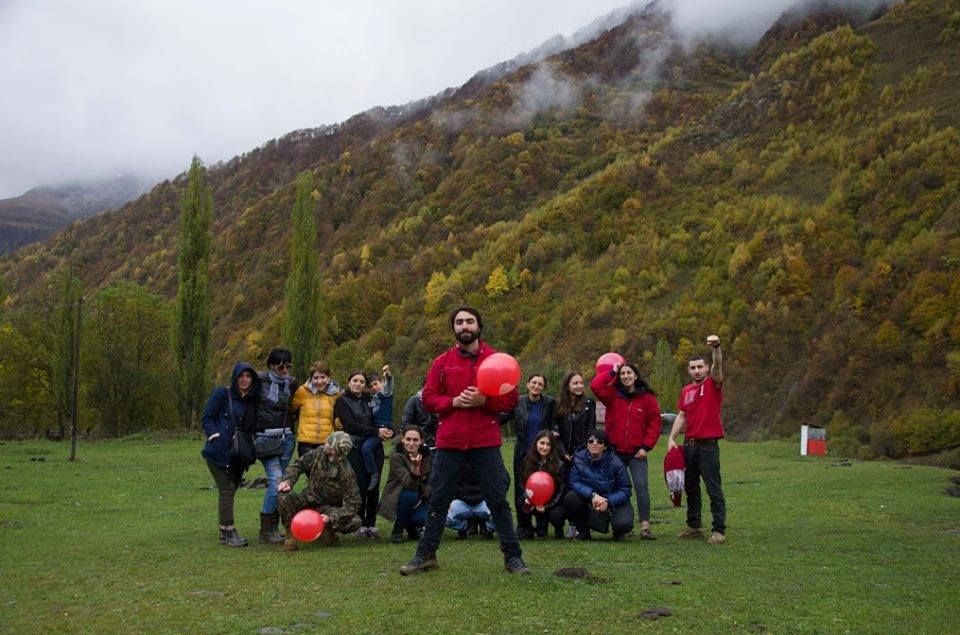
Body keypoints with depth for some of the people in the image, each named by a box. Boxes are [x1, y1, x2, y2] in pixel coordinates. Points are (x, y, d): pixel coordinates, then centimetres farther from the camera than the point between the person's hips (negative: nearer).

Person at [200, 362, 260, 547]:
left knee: (230, 490, 9)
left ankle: (225, 531, 18)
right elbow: (206, 417, -6)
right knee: (226, 490, -8)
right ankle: (228, 532, -5)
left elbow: (252, 427, 19)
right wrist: (216, 436, -17)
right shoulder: (222, 394, -5)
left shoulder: (252, 401, 12)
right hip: (219, 452, -6)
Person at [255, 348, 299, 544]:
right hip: (265, 437, -5)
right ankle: (266, 529, -5)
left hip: (286, 437, 5)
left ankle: (273, 527, 16)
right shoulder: (260, 381, -6)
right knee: (276, 480, -15)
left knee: (280, 482, 7)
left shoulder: (292, 384, 8)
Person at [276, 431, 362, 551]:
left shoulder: (347, 473, -23)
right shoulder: (318, 453, -13)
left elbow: (353, 504, -22)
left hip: (328, 507, -2)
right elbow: (298, 464, 1)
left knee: (355, 522, -27)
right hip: (308, 500, 2)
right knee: (285, 497, -29)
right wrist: (287, 480, -19)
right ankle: (291, 536, -11)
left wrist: (331, 517, -34)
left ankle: (327, 529, 4)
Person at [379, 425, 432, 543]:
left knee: (423, 518, -27)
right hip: (395, 501, -3)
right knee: (410, 495, -35)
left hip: (419, 500, 4)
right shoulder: (396, 457, -19)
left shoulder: (427, 457, -3)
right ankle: (397, 529, -10)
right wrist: (414, 468, -49)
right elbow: (408, 484, -31)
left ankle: (412, 527, 12)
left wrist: (422, 497, -18)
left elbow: (430, 482, 0)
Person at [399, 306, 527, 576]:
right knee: (438, 500, 8)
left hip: (486, 443, -1)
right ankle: (425, 555, 18)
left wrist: (484, 401, -16)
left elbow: (511, 399, 0)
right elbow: (428, 398, 5)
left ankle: (513, 556, 12)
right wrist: (453, 402, -12)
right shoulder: (442, 362, 6)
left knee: (498, 501, 3)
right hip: (449, 443, 1)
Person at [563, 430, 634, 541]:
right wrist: (592, 495, -33)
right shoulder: (579, 458, -12)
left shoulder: (615, 463, -17)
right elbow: (574, 482, -17)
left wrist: (608, 503, -29)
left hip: (614, 501, -2)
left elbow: (625, 490, -13)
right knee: (570, 498, -26)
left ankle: (618, 531, 13)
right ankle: (582, 530, 1)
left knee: (624, 524, -30)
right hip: (589, 501, 2)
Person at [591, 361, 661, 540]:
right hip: (614, 451, 2)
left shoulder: (647, 397, -1)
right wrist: (612, 372, -6)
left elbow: (655, 423, -1)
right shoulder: (613, 394, 3)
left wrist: (647, 446, -8)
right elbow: (595, 385, -13)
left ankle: (645, 526, -13)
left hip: (637, 453, -2)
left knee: (641, 486, -12)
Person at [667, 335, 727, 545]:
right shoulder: (685, 391, 11)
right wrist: (671, 438, 0)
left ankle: (719, 531, -2)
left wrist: (717, 348, -39)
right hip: (689, 445, 6)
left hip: (708, 445, -6)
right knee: (690, 488, 14)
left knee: (713, 489, -5)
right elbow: (681, 416, 11)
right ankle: (694, 526, 25)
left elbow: (717, 366, -21)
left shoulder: (713, 384, -3)